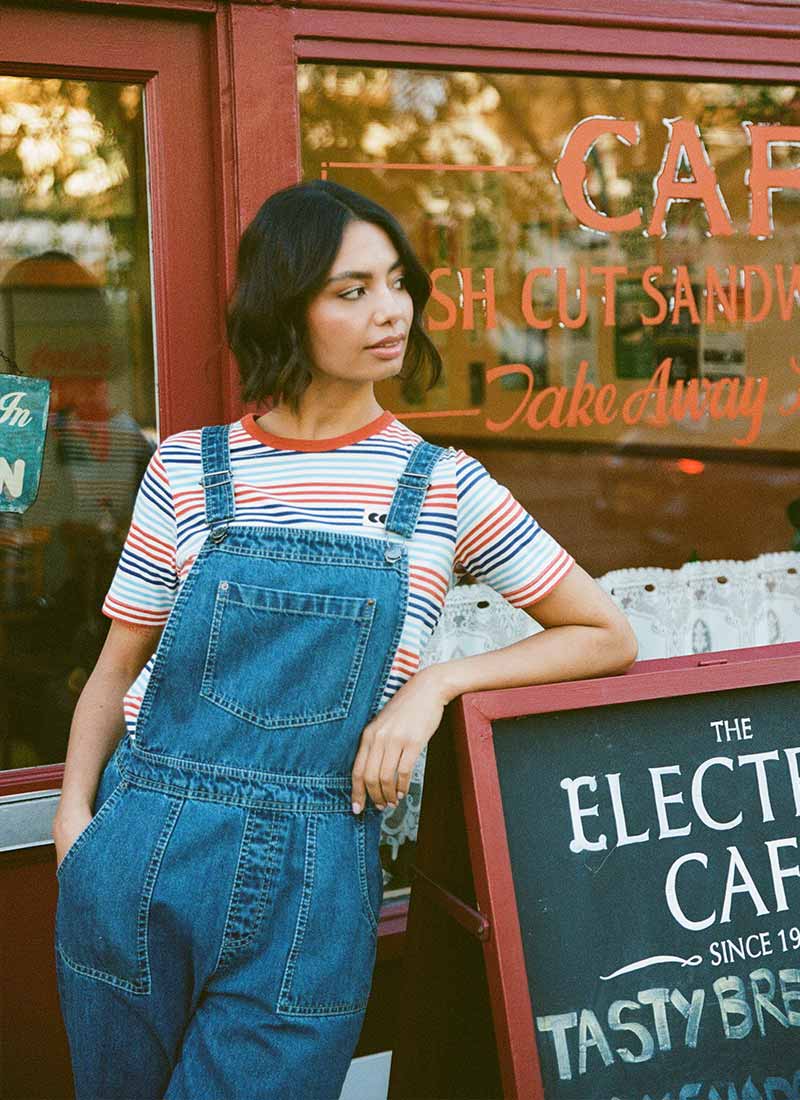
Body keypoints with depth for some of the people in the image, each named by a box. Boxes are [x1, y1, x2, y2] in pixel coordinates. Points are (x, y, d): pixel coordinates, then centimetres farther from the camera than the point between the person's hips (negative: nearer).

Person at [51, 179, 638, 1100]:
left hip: (310, 882, -1)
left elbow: (607, 637, 5)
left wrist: (435, 681, -8)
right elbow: (118, 669, 9)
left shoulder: (444, 487, 2)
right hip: (139, 852, 1)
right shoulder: (188, 470, 3)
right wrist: (74, 812, -7)